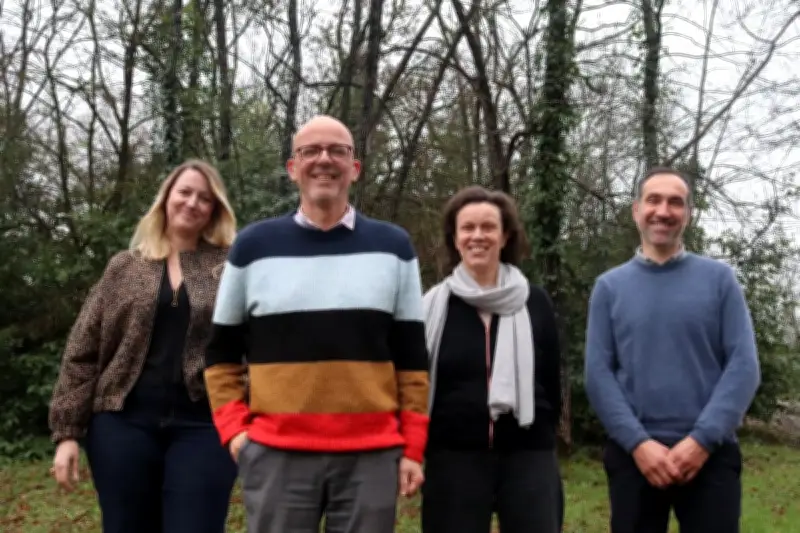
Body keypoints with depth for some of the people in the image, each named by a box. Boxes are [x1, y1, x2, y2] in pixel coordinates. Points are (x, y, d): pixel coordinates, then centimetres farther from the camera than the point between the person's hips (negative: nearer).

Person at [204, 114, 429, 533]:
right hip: (277, 453, 0)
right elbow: (222, 352, 13)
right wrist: (232, 429, 2)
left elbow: (411, 356, 8)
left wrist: (413, 447, 3)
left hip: (372, 455, 1)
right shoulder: (254, 246, 5)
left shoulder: (393, 247, 6)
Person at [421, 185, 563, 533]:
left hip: (528, 456, 1)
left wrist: (542, 434, 9)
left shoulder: (535, 303, 6)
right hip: (454, 458, 0)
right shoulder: (434, 304, 3)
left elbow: (551, 380, 10)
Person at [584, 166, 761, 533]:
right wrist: (637, 442, -11)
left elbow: (744, 366, -2)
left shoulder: (719, 278, 5)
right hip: (633, 454, 1)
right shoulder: (609, 287, 7)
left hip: (710, 453, 0)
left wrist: (702, 439, -12)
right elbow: (598, 374, 1)